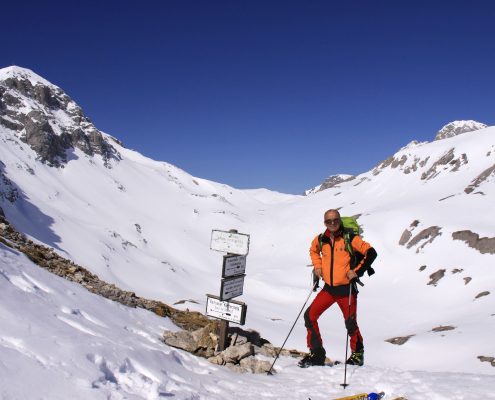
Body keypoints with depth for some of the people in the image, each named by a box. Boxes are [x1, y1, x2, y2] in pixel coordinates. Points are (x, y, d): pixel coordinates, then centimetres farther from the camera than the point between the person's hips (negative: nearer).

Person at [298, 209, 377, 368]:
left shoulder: (350, 238, -11)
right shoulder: (320, 240, 3)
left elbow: (371, 253, -11)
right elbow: (313, 250, 26)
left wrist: (356, 271, -14)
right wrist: (317, 266, 11)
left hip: (346, 288, -4)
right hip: (328, 288, 5)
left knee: (350, 323, 1)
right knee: (310, 316, -3)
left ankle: (358, 353, 28)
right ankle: (316, 353, 10)